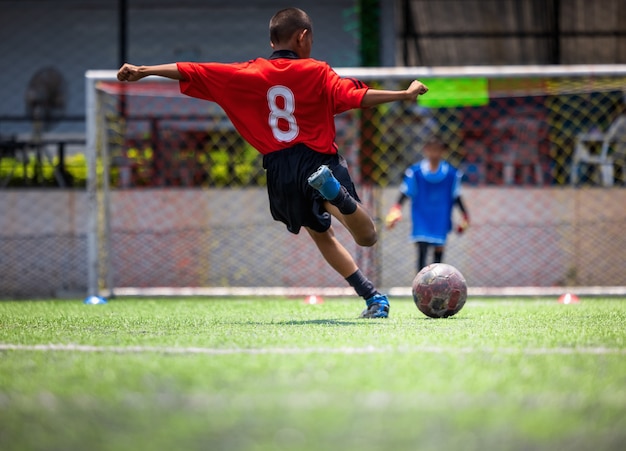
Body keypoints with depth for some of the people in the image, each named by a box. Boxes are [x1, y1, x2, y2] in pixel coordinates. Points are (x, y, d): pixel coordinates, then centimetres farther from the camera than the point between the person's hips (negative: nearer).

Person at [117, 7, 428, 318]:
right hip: (318, 159, -3)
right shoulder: (315, 72, 0)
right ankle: (333, 190, -36)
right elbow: (355, 97, -11)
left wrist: (142, 71, 10)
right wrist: (404, 94, -3)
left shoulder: (250, 74, 6)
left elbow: (193, 72, 5)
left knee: (321, 233, 23)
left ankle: (372, 296, 11)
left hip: (280, 172, 3)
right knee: (367, 237, -7)